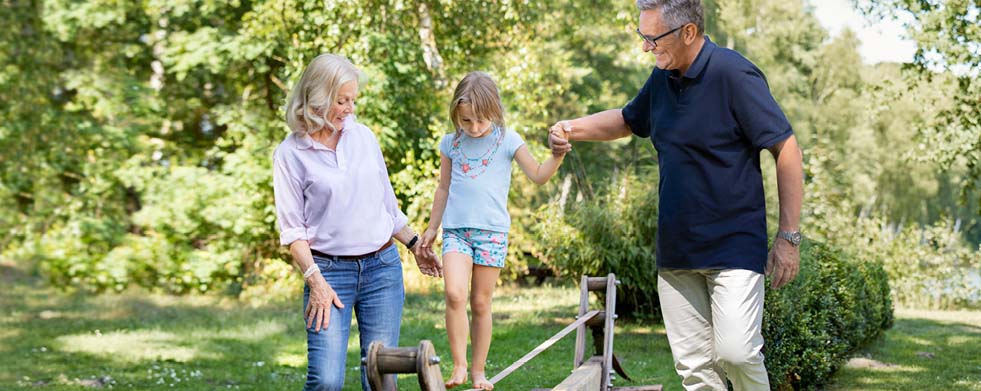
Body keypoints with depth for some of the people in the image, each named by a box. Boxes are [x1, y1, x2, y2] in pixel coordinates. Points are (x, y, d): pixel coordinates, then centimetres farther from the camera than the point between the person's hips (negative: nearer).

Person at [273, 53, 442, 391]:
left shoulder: (363, 136, 8)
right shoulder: (290, 154, -3)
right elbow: (292, 228, -5)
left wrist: (415, 245, 21)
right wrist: (315, 281, -13)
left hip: (383, 265, 4)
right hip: (328, 269, -4)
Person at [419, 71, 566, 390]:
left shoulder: (507, 141, 0)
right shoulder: (451, 144, 7)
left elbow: (538, 176, 1)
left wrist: (557, 156, -17)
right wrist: (432, 228, 20)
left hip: (492, 231, -1)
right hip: (456, 231, 1)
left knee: (481, 303, 3)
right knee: (455, 294, -19)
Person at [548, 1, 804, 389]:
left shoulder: (734, 75, -14)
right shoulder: (662, 79, 9)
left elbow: (787, 152, -13)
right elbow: (627, 120, 30)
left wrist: (788, 237, -13)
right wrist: (572, 129, 10)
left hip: (734, 246, -7)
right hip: (676, 251, 7)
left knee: (734, 352, -18)